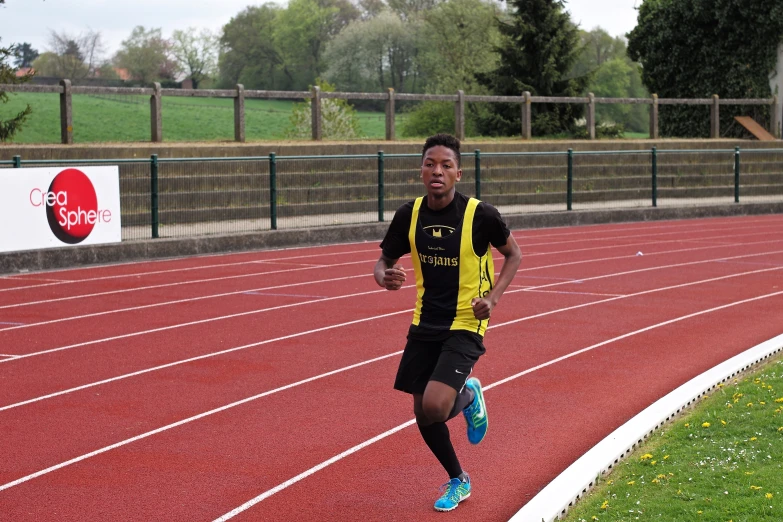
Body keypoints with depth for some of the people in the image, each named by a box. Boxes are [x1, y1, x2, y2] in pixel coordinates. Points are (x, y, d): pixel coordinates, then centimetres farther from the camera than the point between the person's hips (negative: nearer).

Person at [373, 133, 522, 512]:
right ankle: (457, 481, 35)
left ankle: (468, 396, 16)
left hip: (465, 325, -4)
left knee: (435, 407, -21)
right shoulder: (409, 214, -5)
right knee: (423, 413, 10)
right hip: (424, 324, 5)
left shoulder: (480, 214, -15)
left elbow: (513, 255, 2)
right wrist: (386, 278, -18)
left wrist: (493, 297, -13)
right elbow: (383, 262, 6)